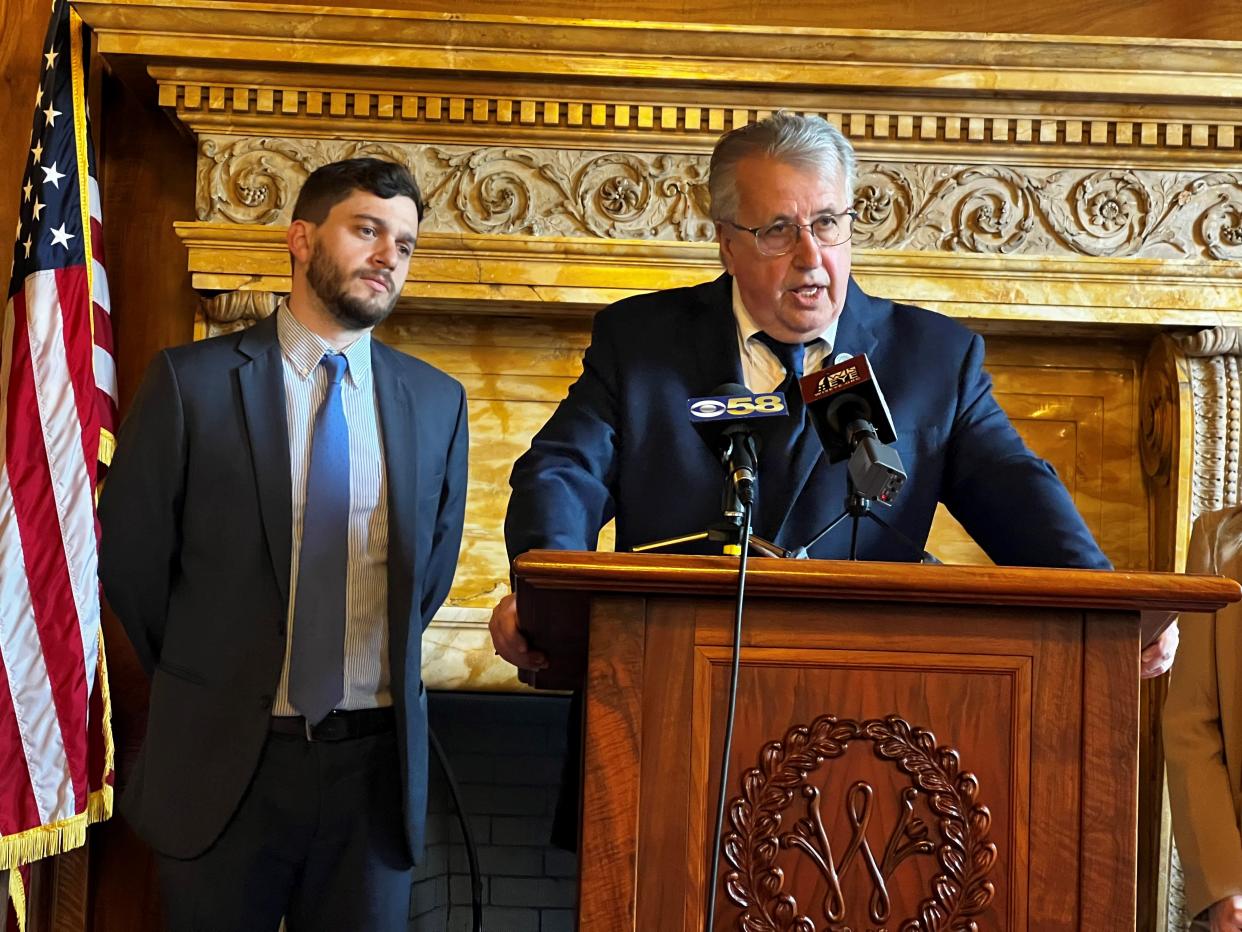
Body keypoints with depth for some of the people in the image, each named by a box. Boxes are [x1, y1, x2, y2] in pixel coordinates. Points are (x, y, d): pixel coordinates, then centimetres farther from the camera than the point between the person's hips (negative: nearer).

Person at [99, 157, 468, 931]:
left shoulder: (438, 401, 4)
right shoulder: (192, 382, -4)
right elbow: (131, 553, 1)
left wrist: (384, 662, 12)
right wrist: (205, 677, 7)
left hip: (377, 758, 2)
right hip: (224, 756, -2)